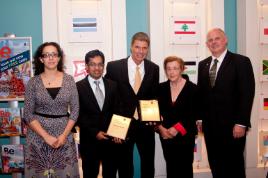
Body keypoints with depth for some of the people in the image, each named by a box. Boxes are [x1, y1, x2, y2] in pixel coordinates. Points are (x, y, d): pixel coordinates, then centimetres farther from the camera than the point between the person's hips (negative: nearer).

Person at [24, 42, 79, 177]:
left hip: (64, 135, 1)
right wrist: (46, 136, -13)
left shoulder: (69, 80, 0)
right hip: (38, 135, -1)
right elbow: (28, 114, -4)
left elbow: (75, 110, 1)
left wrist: (64, 135, -9)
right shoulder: (33, 82, -2)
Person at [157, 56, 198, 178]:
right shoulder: (161, 88, 5)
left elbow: (193, 115, -8)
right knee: (171, 168, 10)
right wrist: (161, 128, -13)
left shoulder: (192, 88, -6)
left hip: (185, 135, -3)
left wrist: (177, 129, -16)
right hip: (166, 135, 3)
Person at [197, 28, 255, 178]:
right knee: (215, 165, 13)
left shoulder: (241, 61, -5)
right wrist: (199, 118, 7)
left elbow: (247, 94, -11)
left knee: (234, 166, 6)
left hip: (232, 124, -5)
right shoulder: (203, 65, 12)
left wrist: (241, 123, -16)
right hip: (210, 125, 5)